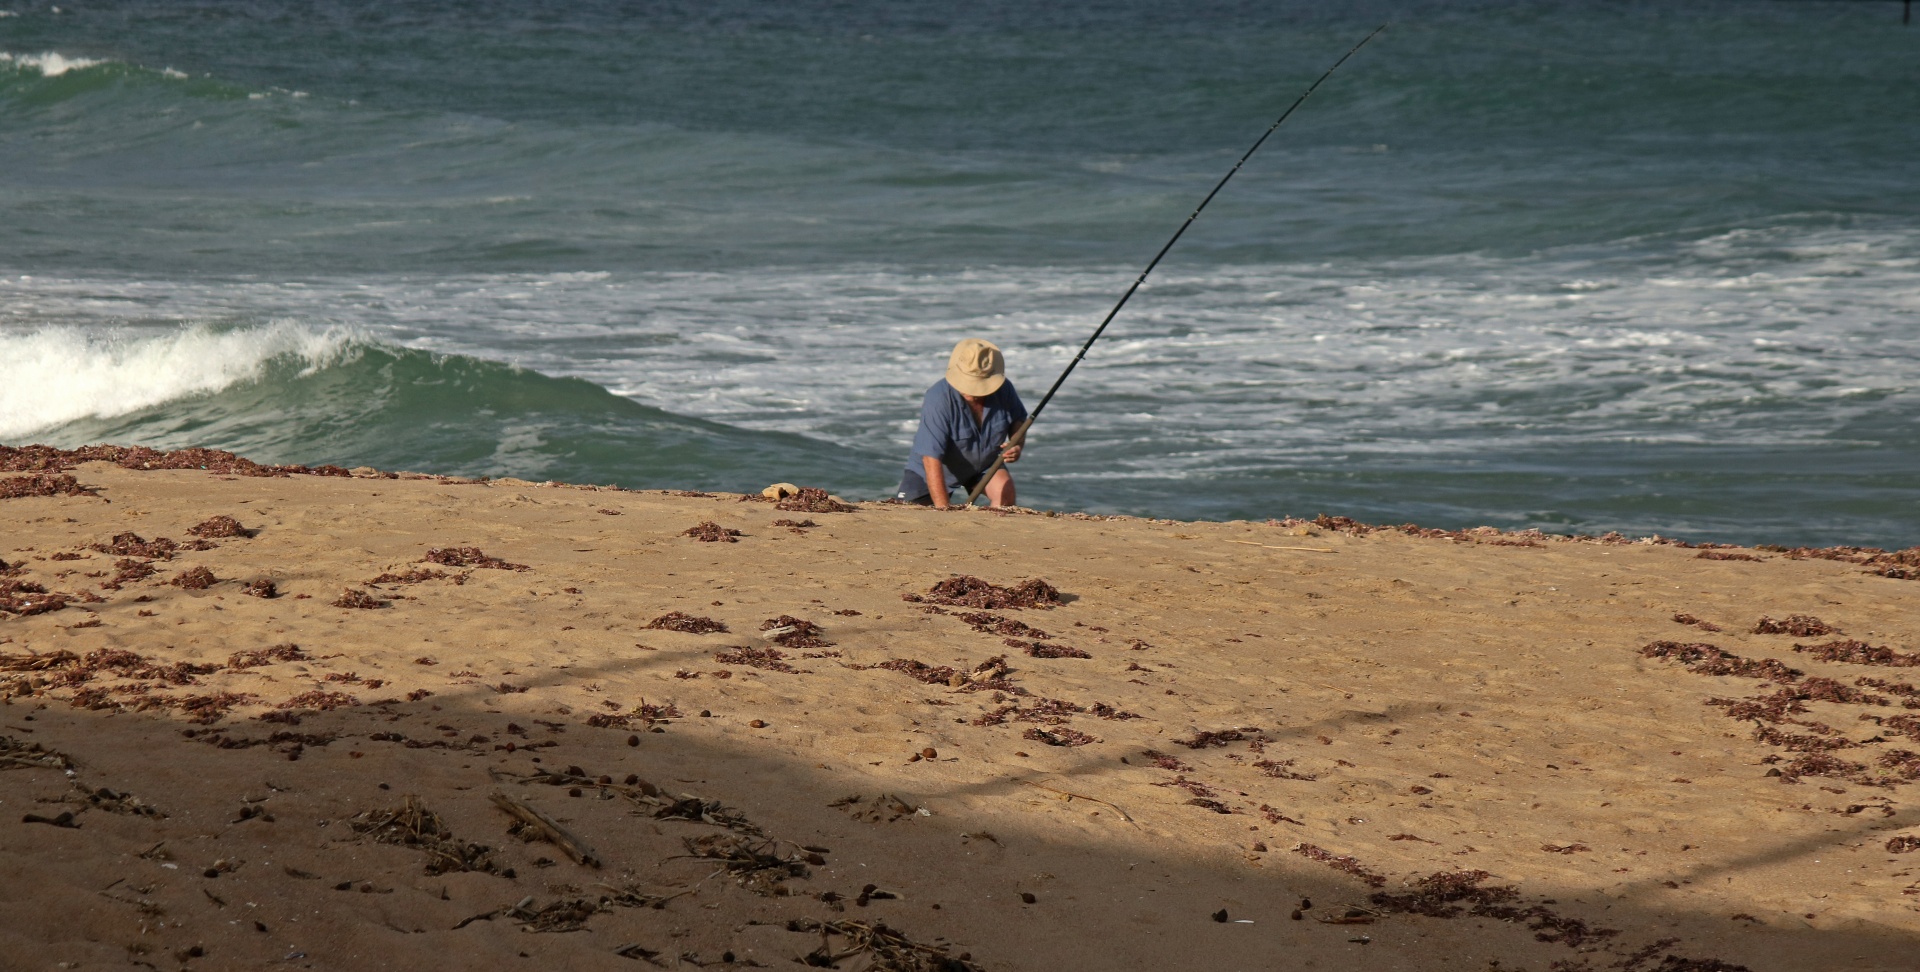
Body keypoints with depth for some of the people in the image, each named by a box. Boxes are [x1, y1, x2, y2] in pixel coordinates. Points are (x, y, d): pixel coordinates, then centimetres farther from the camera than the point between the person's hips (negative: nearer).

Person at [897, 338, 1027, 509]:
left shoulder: (1004, 390, -20)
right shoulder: (939, 399, -34)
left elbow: (1018, 420, 3)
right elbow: (931, 458, -37)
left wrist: (1017, 445, -21)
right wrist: (943, 509, -41)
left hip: (983, 463, 3)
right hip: (937, 470, -3)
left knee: (1005, 488, -25)